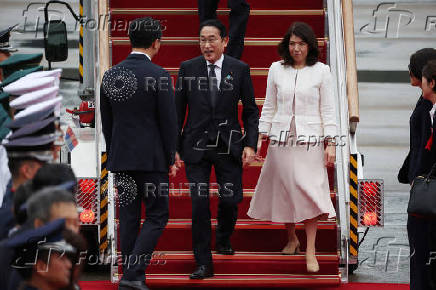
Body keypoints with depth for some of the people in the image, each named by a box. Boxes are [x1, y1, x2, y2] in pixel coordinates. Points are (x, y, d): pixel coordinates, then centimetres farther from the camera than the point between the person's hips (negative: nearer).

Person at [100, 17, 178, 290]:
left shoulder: (110, 75, 4)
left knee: (128, 217, 10)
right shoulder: (159, 76, -12)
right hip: (151, 157, -5)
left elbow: (106, 121, 10)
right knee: (157, 215, 2)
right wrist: (170, 159, 0)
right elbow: (169, 122, -10)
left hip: (120, 157, 5)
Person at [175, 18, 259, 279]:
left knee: (231, 200, 1)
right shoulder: (188, 68, 1)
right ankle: (204, 264, 6)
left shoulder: (240, 69, 0)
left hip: (229, 146, 0)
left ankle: (224, 238, 35)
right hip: (196, 146, 0)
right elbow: (178, 110, 5)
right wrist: (175, 147, 1)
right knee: (199, 204, -4)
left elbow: (251, 110, 5)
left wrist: (250, 145, -4)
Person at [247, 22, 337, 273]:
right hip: (281, 139, 3)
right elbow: (269, 107, 12)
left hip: (310, 140, -2)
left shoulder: (321, 71, 1)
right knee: (284, 190, 7)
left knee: (309, 191, -9)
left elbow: (328, 110, 2)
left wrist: (331, 143, -4)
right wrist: (260, 137, 7)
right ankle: (292, 239, 27)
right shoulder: (277, 70, 6)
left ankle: (310, 251, -8)